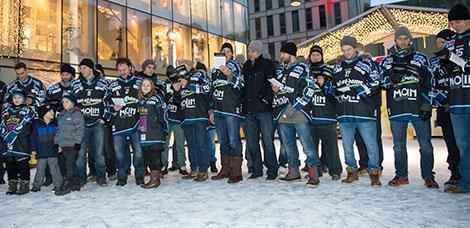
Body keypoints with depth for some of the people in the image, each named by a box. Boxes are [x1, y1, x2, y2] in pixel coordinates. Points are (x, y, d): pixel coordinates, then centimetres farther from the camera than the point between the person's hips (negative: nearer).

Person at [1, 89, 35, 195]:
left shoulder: (28, 110, 5)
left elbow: (23, 125, -8)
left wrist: (13, 134, -17)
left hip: (21, 143, -5)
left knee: (22, 164, -4)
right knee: (10, 164, 8)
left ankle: (24, 186, 3)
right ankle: (12, 186, 17)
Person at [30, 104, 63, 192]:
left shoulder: (55, 123, 1)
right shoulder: (37, 124, 0)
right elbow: (33, 137, 4)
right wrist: (33, 149, 0)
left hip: (53, 152, 0)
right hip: (41, 152, 1)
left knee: (54, 169, 2)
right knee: (40, 169, 10)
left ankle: (58, 185, 11)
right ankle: (37, 185, 24)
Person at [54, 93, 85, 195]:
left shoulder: (77, 114, -5)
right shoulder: (62, 115, 20)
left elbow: (80, 129, -12)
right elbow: (59, 130, 24)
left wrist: (77, 142, -17)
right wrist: (57, 143, 19)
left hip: (72, 144, -8)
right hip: (64, 145, 8)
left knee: (69, 164, -10)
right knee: (71, 164, 11)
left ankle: (66, 185, -8)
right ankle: (76, 183, 18)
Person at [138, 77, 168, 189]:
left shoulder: (156, 98, -2)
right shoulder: (139, 100, 17)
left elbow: (163, 114, -6)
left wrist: (164, 131, -9)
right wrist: (138, 130, 18)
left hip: (155, 133, -7)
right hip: (144, 134, 7)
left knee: (155, 155, -5)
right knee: (147, 155, 9)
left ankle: (155, 179, -1)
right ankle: (156, 176, 18)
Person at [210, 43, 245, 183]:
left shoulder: (234, 66, 2)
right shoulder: (216, 70, 21)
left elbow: (239, 85, -12)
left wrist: (230, 76, -31)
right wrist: (212, 111, 20)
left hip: (232, 109, -7)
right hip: (218, 111, 7)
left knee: (233, 140, -8)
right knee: (223, 141, 12)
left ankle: (236, 172, -1)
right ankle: (225, 169, 22)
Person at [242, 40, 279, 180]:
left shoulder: (267, 64, 3)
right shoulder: (246, 66, 19)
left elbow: (272, 83, -7)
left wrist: (266, 99, -15)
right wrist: (243, 100, 10)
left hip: (263, 109, -5)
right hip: (248, 110, 6)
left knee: (267, 141, -3)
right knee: (251, 142, 8)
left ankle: (272, 170, 8)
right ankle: (257, 170, 20)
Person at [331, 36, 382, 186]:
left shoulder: (366, 64, 6)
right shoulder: (337, 68, 20)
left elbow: (376, 83, 1)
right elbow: (332, 87, 26)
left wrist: (362, 88, -15)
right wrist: (336, 91, 4)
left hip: (364, 112, -4)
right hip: (344, 113, 4)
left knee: (371, 144, -1)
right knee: (347, 144, 10)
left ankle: (374, 173, 12)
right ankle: (352, 172, 23)